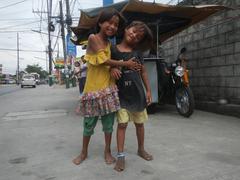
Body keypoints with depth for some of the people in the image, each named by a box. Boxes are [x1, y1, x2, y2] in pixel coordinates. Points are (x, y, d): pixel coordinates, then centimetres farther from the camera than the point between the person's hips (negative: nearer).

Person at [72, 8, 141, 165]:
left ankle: (108, 151, 27)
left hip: (108, 87, 5)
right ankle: (84, 152, 28)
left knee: (108, 121, 10)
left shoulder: (110, 44, 13)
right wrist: (125, 64, -9)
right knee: (89, 123, 8)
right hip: (93, 87, -5)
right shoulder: (93, 38, -7)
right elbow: (103, 60, -14)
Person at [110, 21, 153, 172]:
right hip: (121, 93, -2)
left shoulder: (137, 52, 6)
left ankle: (141, 149, 32)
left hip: (137, 92, 3)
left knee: (139, 123, 13)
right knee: (122, 124, -4)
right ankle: (121, 155, 7)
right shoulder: (113, 50, -1)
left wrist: (148, 90, 6)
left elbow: (143, 72, 10)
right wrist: (111, 69, -18)